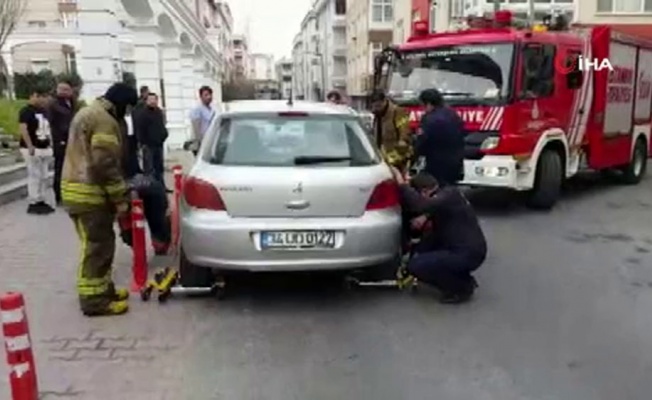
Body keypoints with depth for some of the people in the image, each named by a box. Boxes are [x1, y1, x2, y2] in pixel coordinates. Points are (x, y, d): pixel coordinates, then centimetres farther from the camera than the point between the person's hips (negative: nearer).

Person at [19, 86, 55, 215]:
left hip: (45, 148, 8)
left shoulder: (43, 111, 15)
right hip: (33, 149, -8)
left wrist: (51, 144, 16)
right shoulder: (26, 111, -10)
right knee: (34, 176, -6)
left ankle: (41, 201, 19)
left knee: (44, 176, 11)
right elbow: (23, 129, -19)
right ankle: (33, 203, -1)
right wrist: (30, 146, -25)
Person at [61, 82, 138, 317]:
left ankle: (103, 289, 26)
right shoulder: (104, 120, -15)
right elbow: (105, 165, -22)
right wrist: (121, 198, -15)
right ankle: (94, 300, 2)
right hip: (89, 193, -11)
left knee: (99, 244, 17)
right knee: (96, 247, -4)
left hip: (78, 189, 11)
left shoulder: (89, 113, 20)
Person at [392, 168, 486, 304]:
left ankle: (462, 287, -1)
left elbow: (418, 205, -35)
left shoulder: (448, 197, -17)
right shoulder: (447, 195, 13)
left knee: (414, 266, -13)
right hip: (466, 249, 10)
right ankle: (464, 280, 16)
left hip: (468, 254, -10)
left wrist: (401, 181, -27)